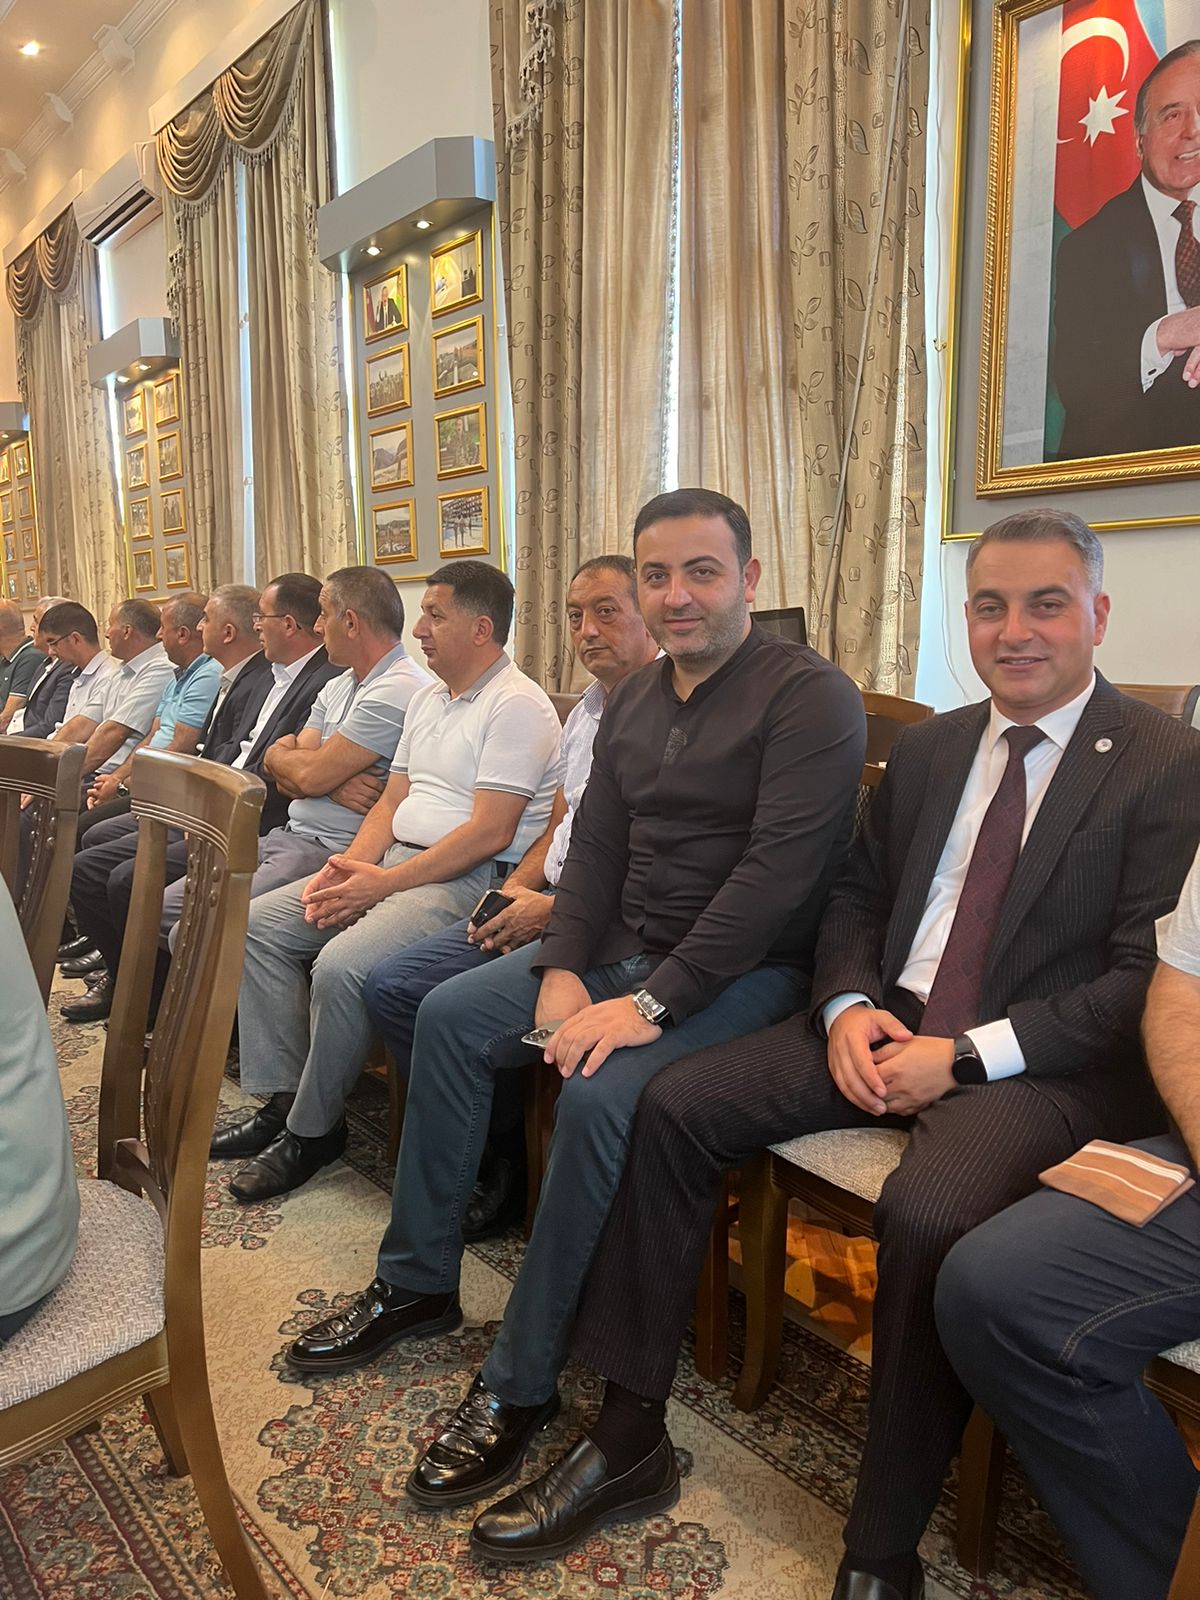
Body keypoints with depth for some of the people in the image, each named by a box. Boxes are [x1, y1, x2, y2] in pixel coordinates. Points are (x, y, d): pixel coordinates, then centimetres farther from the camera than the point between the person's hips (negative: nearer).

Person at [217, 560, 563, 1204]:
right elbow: (392, 799, 18)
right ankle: (281, 1100, 4)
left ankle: (311, 1131, -6)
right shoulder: (427, 700, 19)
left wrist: (386, 882, -18)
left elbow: (490, 833, -19)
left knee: (340, 966, -29)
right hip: (393, 866, 10)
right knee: (258, 925, 1)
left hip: (472, 879, -10)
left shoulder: (517, 705, -12)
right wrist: (349, 863, -1)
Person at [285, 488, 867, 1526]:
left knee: (601, 1093, -30)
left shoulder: (810, 697, -13)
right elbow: (595, 846, 9)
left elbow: (779, 870, -22)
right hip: (622, 945, 8)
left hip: (745, 969, -8)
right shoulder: (633, 702, 11)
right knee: (449, 1017, 0)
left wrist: (652, 1003, -24)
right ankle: (418, 1284, 15)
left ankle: (521, 1385, -9)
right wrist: (563, 972, -5)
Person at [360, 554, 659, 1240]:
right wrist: (515, 888, 5)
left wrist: (554, 908, -16)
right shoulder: (587, 711, 19)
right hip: (546, 903, 9)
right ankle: (488, 1149, 8)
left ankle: (507, 1174, 1)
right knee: (391, 985, -2)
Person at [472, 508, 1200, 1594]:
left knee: (926, 1215, -35)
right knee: (675, 1107, -10)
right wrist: (847, 1006, -4)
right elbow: (857, 896, 16)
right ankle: (629, 1439, 2)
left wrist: (967, 1056, -19)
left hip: (1046, 1062, -5)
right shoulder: (930, 747, 13)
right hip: (888, 1026, 6)